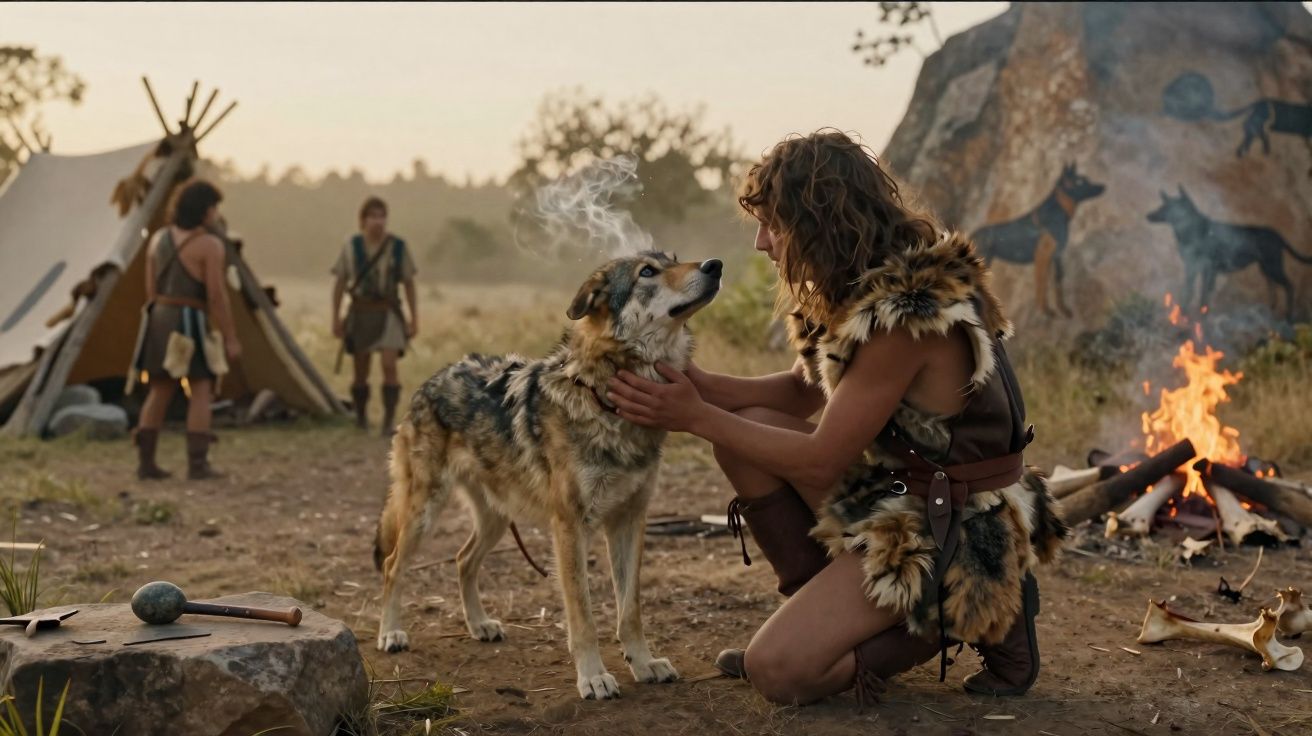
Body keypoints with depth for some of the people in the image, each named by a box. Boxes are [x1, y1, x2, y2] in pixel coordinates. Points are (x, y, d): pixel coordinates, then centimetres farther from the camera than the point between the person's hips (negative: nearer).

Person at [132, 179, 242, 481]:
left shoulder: (159, 238, 8)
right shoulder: (210, 246, -12)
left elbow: (151, 289, 10)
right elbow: (217, 296, -15)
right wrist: (231, 338, -10)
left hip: (159, 321, 6)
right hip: (191, 324, -6)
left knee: (159, 392, 10)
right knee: (201, 393, -2)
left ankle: (146, 463, 6)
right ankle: (197, 465, -8)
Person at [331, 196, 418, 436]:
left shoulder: (398, 247, -5)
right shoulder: (352, 246, -3)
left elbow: (409, 284, 1)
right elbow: (339, 283, 2)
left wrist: (414, 319, -2)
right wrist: (335, 318, -1)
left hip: (388, 314, -1)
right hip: (360, 314, 1)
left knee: (389, 365, -17)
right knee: (361, 371, 8)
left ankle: (390, 421, -12)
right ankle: (361, 416, 29)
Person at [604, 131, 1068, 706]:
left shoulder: (906, 314, -27)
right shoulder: (864, 286, 1)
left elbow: (821, 462, -21)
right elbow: (804, 390, 13)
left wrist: (696, 418, -15)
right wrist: (701, 385, -3)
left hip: (955, 530, -9)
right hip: (895, 493, 9)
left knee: (777, 669, -15)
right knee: (746, 429, -2)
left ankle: (954, 619, 0)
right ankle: (827, 613, 5)